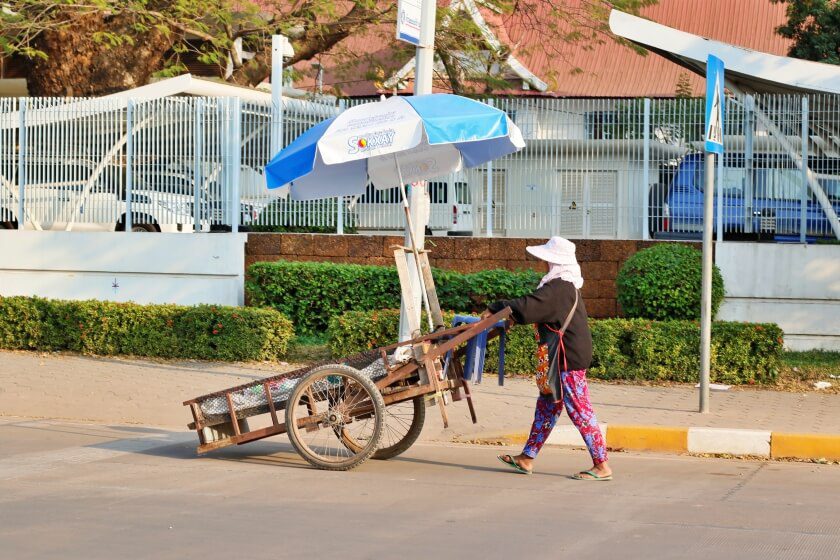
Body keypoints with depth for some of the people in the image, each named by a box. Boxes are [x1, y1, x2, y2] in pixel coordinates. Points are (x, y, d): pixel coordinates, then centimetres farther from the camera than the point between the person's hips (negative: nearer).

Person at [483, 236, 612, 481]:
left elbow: (527, 308, -26)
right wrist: (509, 311, 10)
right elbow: (537, 308, 20)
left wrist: (496, 308, -14)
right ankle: (527, 458, 22)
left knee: (579, 409, -6)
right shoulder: (567, 285, 13)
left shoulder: (558, 288, -20)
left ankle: (601, 465, -2)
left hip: (568, 359, -11)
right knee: (547, 405, 15)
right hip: (564, 357, 11)